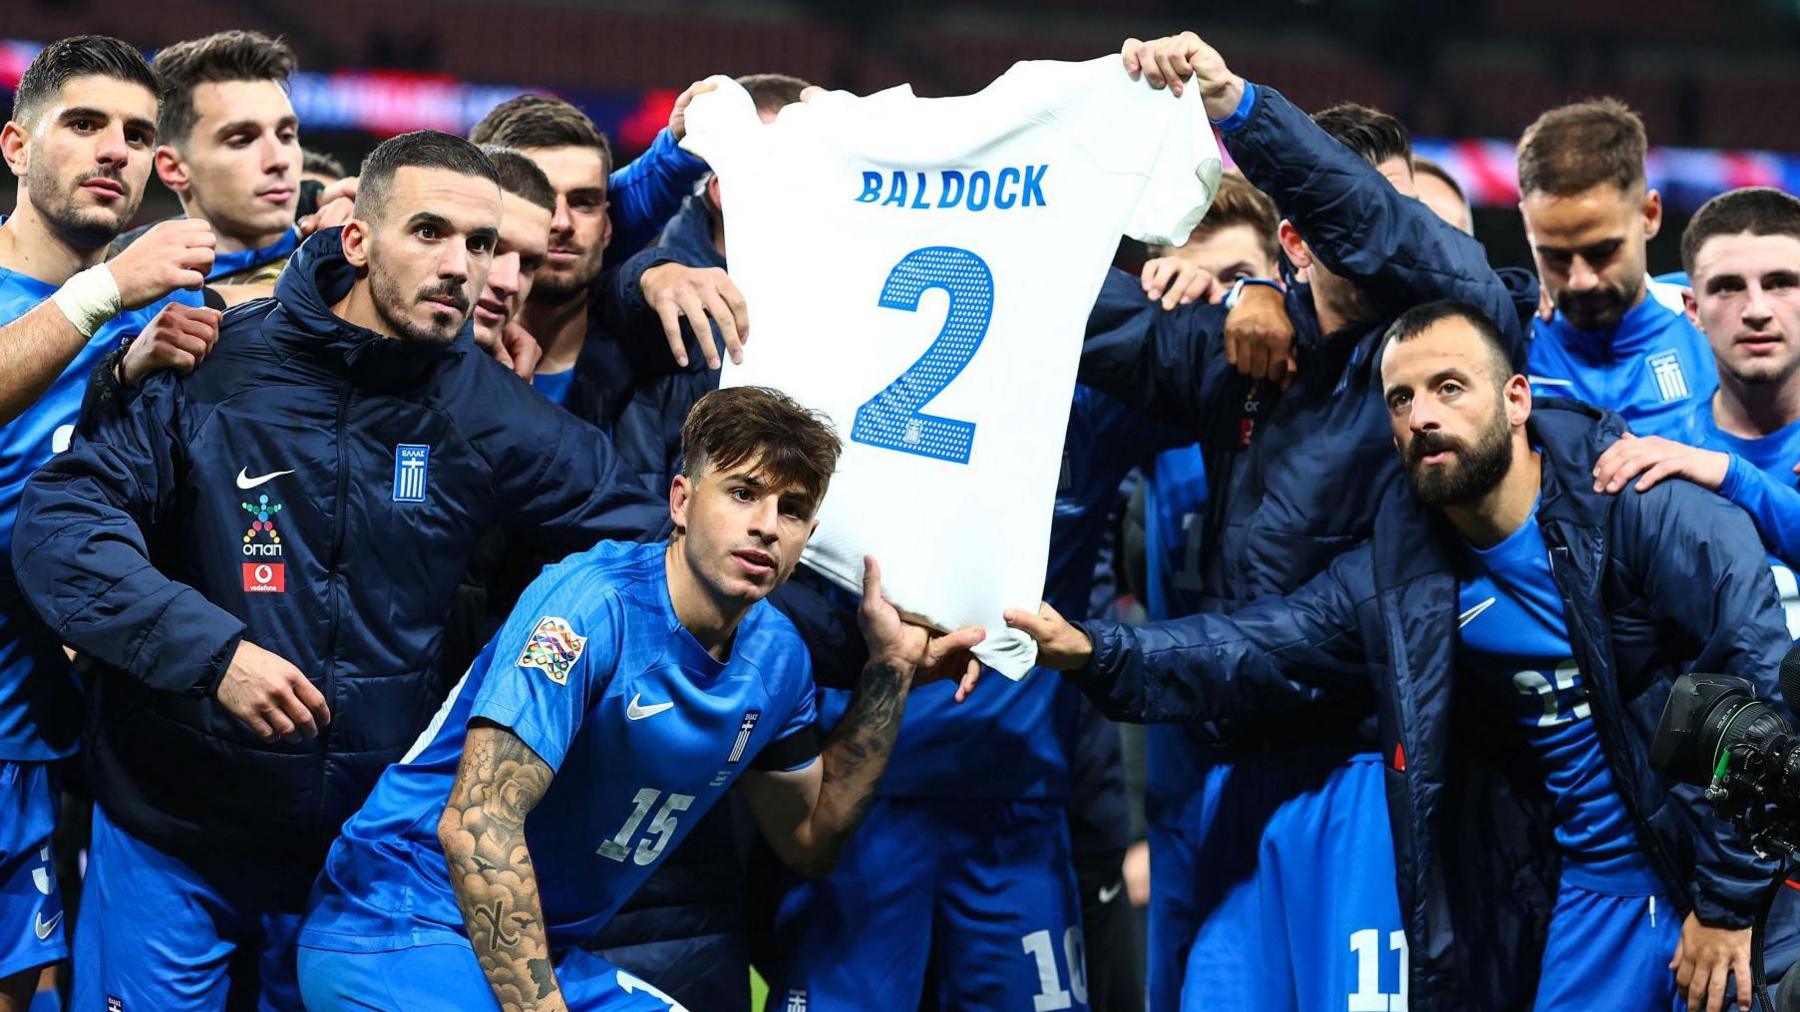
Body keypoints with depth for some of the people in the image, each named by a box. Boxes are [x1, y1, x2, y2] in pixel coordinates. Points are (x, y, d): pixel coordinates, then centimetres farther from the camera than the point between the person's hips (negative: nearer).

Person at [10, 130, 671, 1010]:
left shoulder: (487, 411, -1)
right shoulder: (210, 362, -9)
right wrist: (210, 649, -26)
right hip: (170, 834, -2)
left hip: (363, 845, 3)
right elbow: (57, 524, -16)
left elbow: (645, 538, 6)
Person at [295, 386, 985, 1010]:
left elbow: (810, 841, 18)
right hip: (398, 931, -8)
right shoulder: (593, 603, -20)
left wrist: (891, 671, 8)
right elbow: (475, 822, -27)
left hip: (545, 955, 8)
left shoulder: (774, 656, 4)